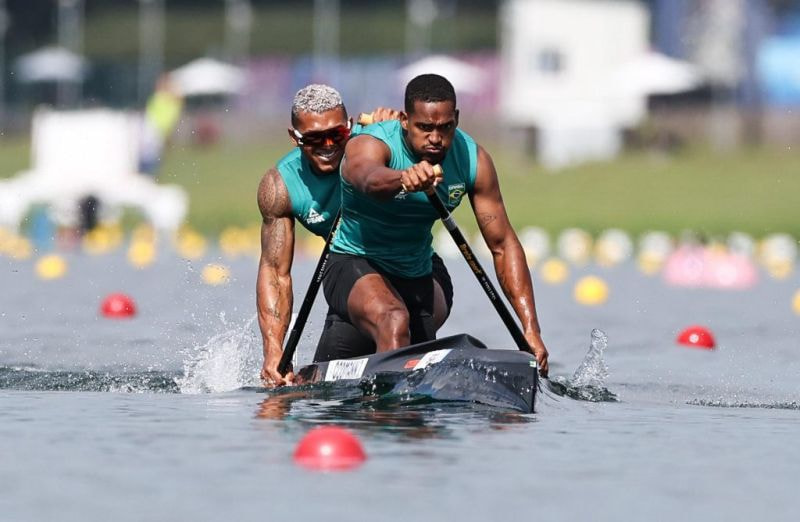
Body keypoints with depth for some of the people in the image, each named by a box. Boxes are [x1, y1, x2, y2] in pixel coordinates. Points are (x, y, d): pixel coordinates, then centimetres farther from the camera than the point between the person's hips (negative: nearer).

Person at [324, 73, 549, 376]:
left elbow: (503, 245, -10)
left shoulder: (473, 159, -11)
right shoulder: (368, 145, -24)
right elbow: (368, 177, -50)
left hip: (416, 279, 6)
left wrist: (531, 330, -19)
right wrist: (403, 179, -75)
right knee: (394, 321, -37)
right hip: (354, 265, -6)